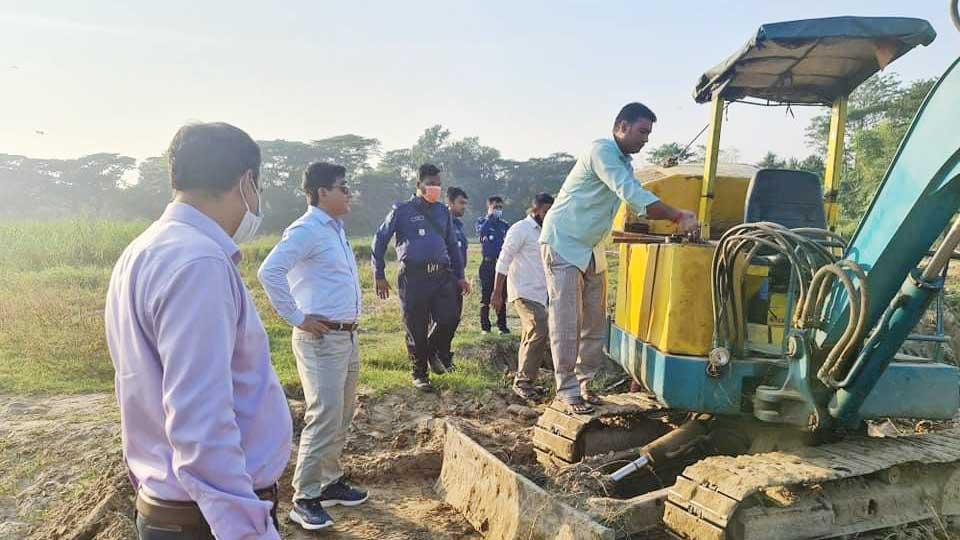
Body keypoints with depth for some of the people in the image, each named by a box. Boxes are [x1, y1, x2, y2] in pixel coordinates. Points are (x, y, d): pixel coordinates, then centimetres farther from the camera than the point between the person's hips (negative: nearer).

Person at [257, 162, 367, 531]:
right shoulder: (306, 230, -14)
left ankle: (330, 482, 30)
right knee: (324, 419, -8)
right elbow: (269, 272, -25)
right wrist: (296, 318, -19)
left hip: (348, 337, 9)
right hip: (321, 340, -9)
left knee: (342, 418, 16)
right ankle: (304, 499, 4)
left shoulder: (337, 229, 14)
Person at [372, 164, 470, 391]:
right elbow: (380, 240, 5)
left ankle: (435, 354, 20)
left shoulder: (443, 211, 15)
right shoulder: (402, 210, 3)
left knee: (449, 318, -11)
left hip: (442, 275, 3)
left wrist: (460, 276, 16)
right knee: (416, 328, 2)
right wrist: (379, 275, 2)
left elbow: (452, 244, 21)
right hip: (413, 276, -3)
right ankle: (420, 373, 21)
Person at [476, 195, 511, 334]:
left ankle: (502, 326, 10)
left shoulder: (505, 225, 13)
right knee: (485, 296, 1)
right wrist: (490, 216, -10)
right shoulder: (482, 221, 5)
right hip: (488, 264, -3)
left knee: (501, 297, 4)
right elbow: (481, 231, -18)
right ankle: (485, 327, 7)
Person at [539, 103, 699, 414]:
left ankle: (584, 384, 17)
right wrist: (678, 218, -28)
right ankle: (567, 390, -2)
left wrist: (677, 216, -1)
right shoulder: (602, 151, -17)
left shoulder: (624, 163, 14)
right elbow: (632, 195, -27)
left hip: (591, 250, 9)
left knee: (594, 323, 8)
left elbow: (639, 202, 14)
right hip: (563, 244, -9)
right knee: (567, 323, -7)